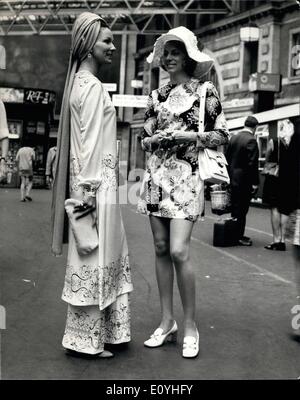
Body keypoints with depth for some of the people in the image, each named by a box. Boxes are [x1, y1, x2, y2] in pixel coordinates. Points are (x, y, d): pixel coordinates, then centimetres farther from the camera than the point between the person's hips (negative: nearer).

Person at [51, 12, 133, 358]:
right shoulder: (92, 87, -12)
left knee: (110, 257, 15)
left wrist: (90, 187, 16)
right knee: (94, 260, -2)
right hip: (96, 186, -10)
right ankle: (84, 339, 9)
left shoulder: (81, 82, 17)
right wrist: (90, 189, -20)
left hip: (96, 184, 10)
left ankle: (105, 331, 25)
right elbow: (90, 142, -18)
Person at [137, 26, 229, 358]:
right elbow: (144, 139, 17)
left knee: (178, 250, -14)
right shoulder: (157, 95, 14)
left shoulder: (205, 91, 2)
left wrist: (184, 135, -11)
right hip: (156, 174, 5)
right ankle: (167, 321, 16)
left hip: (186, 175, -5)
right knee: (161, 249, 5)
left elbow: (221, 136, -1)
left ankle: (190, 325, 2)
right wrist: (157, 138, -6)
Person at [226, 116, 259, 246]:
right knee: (242, 209, 0)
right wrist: (255, 183, -15)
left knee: (235, 207, 16)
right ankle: (239, 236, 7)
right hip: (244, 180, -7)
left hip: (232, 178, 7)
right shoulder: (251, 140, -16)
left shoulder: (233, 138, 7)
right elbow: (252, 163, -19)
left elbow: (227, 158, 11)